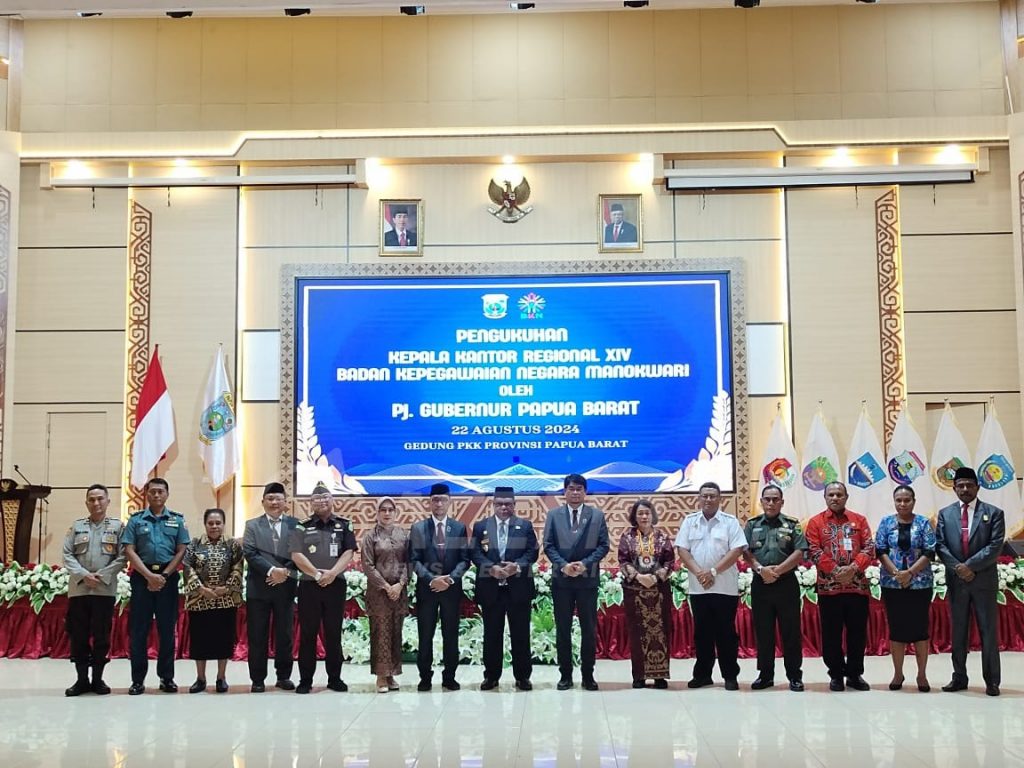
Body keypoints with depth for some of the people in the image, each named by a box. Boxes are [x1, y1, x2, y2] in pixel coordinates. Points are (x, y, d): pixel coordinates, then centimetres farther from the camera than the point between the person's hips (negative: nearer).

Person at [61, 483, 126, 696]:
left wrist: (101, 576, -12)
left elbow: (122, 557, -1)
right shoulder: (76, 526, 12)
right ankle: (82, 679, 11)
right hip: (78, 589, 2)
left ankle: (98, 679, 10)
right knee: (78, 635, 3)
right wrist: (83, 575, -10)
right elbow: (67, 555, 4)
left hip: (105, 589, -2)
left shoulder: (117, 526, 6)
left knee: (102, 635, 1)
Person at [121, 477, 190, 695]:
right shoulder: (136, 520, 5)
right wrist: (149, 575, -11)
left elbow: (181, 551, 3)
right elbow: (129, 551, -1)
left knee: (167, 629, 4)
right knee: (139, 629, 0)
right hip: (142, 577, 0)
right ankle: (138, 679, 5)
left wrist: (164, 575, -8)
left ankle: (167, 677, 11)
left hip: (168, 577, 1)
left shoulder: (177, 520, 7)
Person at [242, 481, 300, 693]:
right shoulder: (252, 525, 7)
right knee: (257, 636, 3)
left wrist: (286, 572, -14)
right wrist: (271, 570, -17)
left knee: (285, 635, 6)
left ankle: (284, 676, 18)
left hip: (286, 587, 0)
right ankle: (258, 679, 11)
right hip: (258, 588, 0)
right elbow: (250, 554, -5)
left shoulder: (295, 524, 6)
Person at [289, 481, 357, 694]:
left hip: (336, 585, 1)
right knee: (307, 634, 1)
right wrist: (317, 574, -13)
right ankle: (305, 680, 7)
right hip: (309, 585, 0)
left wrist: (332, 573, -16)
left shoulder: (344, 525, 8)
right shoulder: (302, 527, 5)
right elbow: (296, 555, -4)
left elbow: (348, 553, -2)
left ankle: (334, 678, 13)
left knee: (334, 633, 5)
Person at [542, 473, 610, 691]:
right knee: (562, 629, 4)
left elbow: (603, 545, 0)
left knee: (589, 628, 3)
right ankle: (565, 675, 12)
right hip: (561, 579, 0)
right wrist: (563, 565, -14)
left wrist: (585, 564, -13)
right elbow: (548, 546, 2)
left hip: (588, 578, 0)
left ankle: (588, 675, 12)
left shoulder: (597, 515, 4)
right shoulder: (554, 515, 5)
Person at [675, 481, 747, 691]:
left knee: (726, 632, 2)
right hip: (698, 587, 2)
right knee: (702, 632, 9)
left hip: (725, 587, -2)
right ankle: (702, 674, 17)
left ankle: (730, 676, 9)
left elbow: (736, 551, -8)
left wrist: (713, 571, -14)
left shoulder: (731, 522, 0)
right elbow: (682, 550, 2)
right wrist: (699, 573, -12)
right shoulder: (689, 521, 7)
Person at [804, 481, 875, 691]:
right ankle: (836, 674, 14)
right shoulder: (815, 522, 4)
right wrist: (836, 570, -15)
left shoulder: (859, 520, 10)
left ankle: (855, 674, 18)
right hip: (828, 586, -1)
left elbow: (869, 547, 1)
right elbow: (814, 551, -5)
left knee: (858, 632, 7)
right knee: (831, 633, 4)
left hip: (858, 585, 2)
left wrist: (854, 568, -15)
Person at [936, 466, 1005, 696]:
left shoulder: (993, 513, 1)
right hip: (956, 580, 3)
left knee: (988, 631, 1)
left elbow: (995, 546, -9)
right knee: (958, 631, 8)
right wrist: (958, 568, -12)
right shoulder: (945, 514, 8)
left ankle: (991, 680, 8)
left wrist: (970, 566, -16)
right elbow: (940, 545, 2)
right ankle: (959, 677, 15)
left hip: (984, 580, -2)